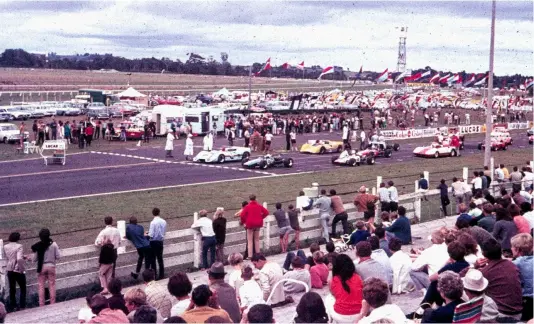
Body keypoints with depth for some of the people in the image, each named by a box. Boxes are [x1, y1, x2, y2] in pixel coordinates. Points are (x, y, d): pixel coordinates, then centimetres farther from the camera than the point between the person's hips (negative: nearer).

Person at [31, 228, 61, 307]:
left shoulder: (38, 246, -9)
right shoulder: (53, 244, -9)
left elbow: (35, 259, -7)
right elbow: (58, 256, -7)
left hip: (41, 267, 0)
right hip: (51, 266, 0)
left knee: (41, 286, 7)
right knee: (52, 285, 9)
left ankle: (41, 304, 7)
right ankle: (52, 303, 11)